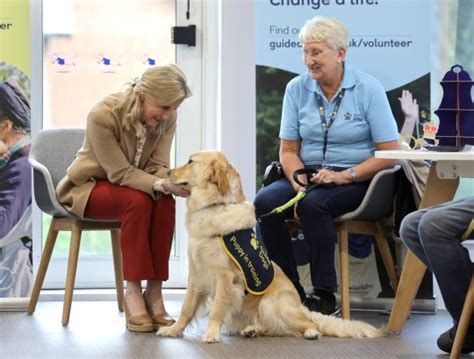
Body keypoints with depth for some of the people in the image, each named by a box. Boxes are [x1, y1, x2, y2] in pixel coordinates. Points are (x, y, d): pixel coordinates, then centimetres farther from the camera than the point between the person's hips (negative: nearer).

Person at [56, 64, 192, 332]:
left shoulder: (167, 118, -12)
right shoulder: (103, 115, -28)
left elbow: (157, 167, -11)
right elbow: (120, 172, -25)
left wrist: (171, 183, -35)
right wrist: (160, 184, -41)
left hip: (133, 183, 5)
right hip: (90, 186, -4)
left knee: (165, 203, -30)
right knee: (138, 200, -35)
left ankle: (154, 293, -26)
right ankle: (133, 292, -31)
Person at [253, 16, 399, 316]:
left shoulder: (369, 89, -6)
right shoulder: (297, 89, 4)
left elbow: (390, 154, -9)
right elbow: (288, 150, 6)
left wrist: (344, 176, -19)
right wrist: (300, 185, -13)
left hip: (356, 180, -4)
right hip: (308, 176, 4)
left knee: (313, 204, -35)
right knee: (265, 203, -26)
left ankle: (325, 297, -24)